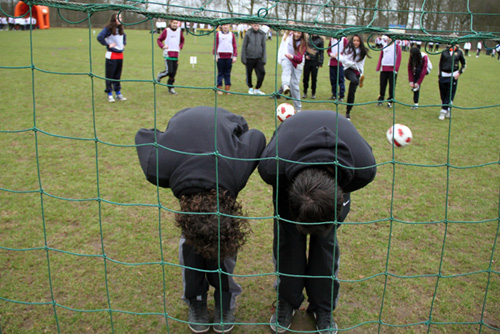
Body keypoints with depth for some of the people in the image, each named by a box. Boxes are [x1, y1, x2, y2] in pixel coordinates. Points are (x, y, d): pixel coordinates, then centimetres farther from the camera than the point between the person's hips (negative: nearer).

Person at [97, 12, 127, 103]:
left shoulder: (120, 29, 11)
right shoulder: (108, 29, -11)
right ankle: (109, 94, 8)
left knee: (118, 76, 12)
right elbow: (99, 37, -22)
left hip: (120, 55, 6)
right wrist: (108, 45, -17)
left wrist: (124, 44, 17)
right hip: (111, 55, -6)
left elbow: (124, 36, 33)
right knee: (109, 76, 1)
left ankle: (118, 93, 19)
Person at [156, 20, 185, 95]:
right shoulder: (166, 31, -2)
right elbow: (159, 39, 4)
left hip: (176, 54, 4)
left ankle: (170, 88, 12)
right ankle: (160, 75, 17)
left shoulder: (179, 31, 10)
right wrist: (163, 46, -13)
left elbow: (182, 41, 27)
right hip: (168, 53, -4)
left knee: (174, 72, 3)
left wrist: (180, 47, 9)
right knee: (169, 71, -14)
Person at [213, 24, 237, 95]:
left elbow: (234, 46, 11)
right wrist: (215, 55, -4)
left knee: (228, 73, 3)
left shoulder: (231, 35, 11)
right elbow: (215, 45, 4)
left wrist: (235, 56, 4)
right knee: (220, 73, 1)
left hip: (229, 57, 2)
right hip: (220, 56, -1)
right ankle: (219, 88, 5)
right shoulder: (218, 34, 5)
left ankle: (228, 88, 8)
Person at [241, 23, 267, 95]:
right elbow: (244, 46, 1)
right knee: (249, 74, 6)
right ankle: (250, 88, 28)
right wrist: (243, 58, -2)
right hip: (249, 58, -2)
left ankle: (257, 89, 5)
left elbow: (264, 47, 9)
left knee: (262, 73, -8)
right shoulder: (248, 34, -2)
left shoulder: (262, 34, 4)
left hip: (259, 58, 2)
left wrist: (264, 58, 2)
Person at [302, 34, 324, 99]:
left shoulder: (320, 40, 4)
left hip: (315, 62, -2)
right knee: (305, 78, 4)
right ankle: (305, 92, 16)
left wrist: (320, 62, -4)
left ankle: (313, 93, 12)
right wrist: (305, 55, -6)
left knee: (314, 78, 1)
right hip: (307, 61, 2)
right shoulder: (308, 39, 10)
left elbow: (321, 51, 3)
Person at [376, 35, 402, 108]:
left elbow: (398, 58, -4)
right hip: (384, 69, 3)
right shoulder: (384, 47, 13)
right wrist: (378, 67, 4)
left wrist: (396, 69, -13)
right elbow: (380, 57, 13)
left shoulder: (396, 46, 2)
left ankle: (390, 101, 7)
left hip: (392, 69, -3)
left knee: (392, 86, 0)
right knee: (382, 85, 3)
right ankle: (380, 100, 15)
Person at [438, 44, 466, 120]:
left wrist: (459, 73, -2)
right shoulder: (444, 52, 7)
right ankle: (448, 111, 17)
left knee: (450, 95, -5)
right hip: (443, 76, 2)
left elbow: (464, 64, 12)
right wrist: (439, 75, 8)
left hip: (453, 76, -2)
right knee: (443, 95, 4)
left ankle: (443, 111, -2)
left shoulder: (459, 52, 4)